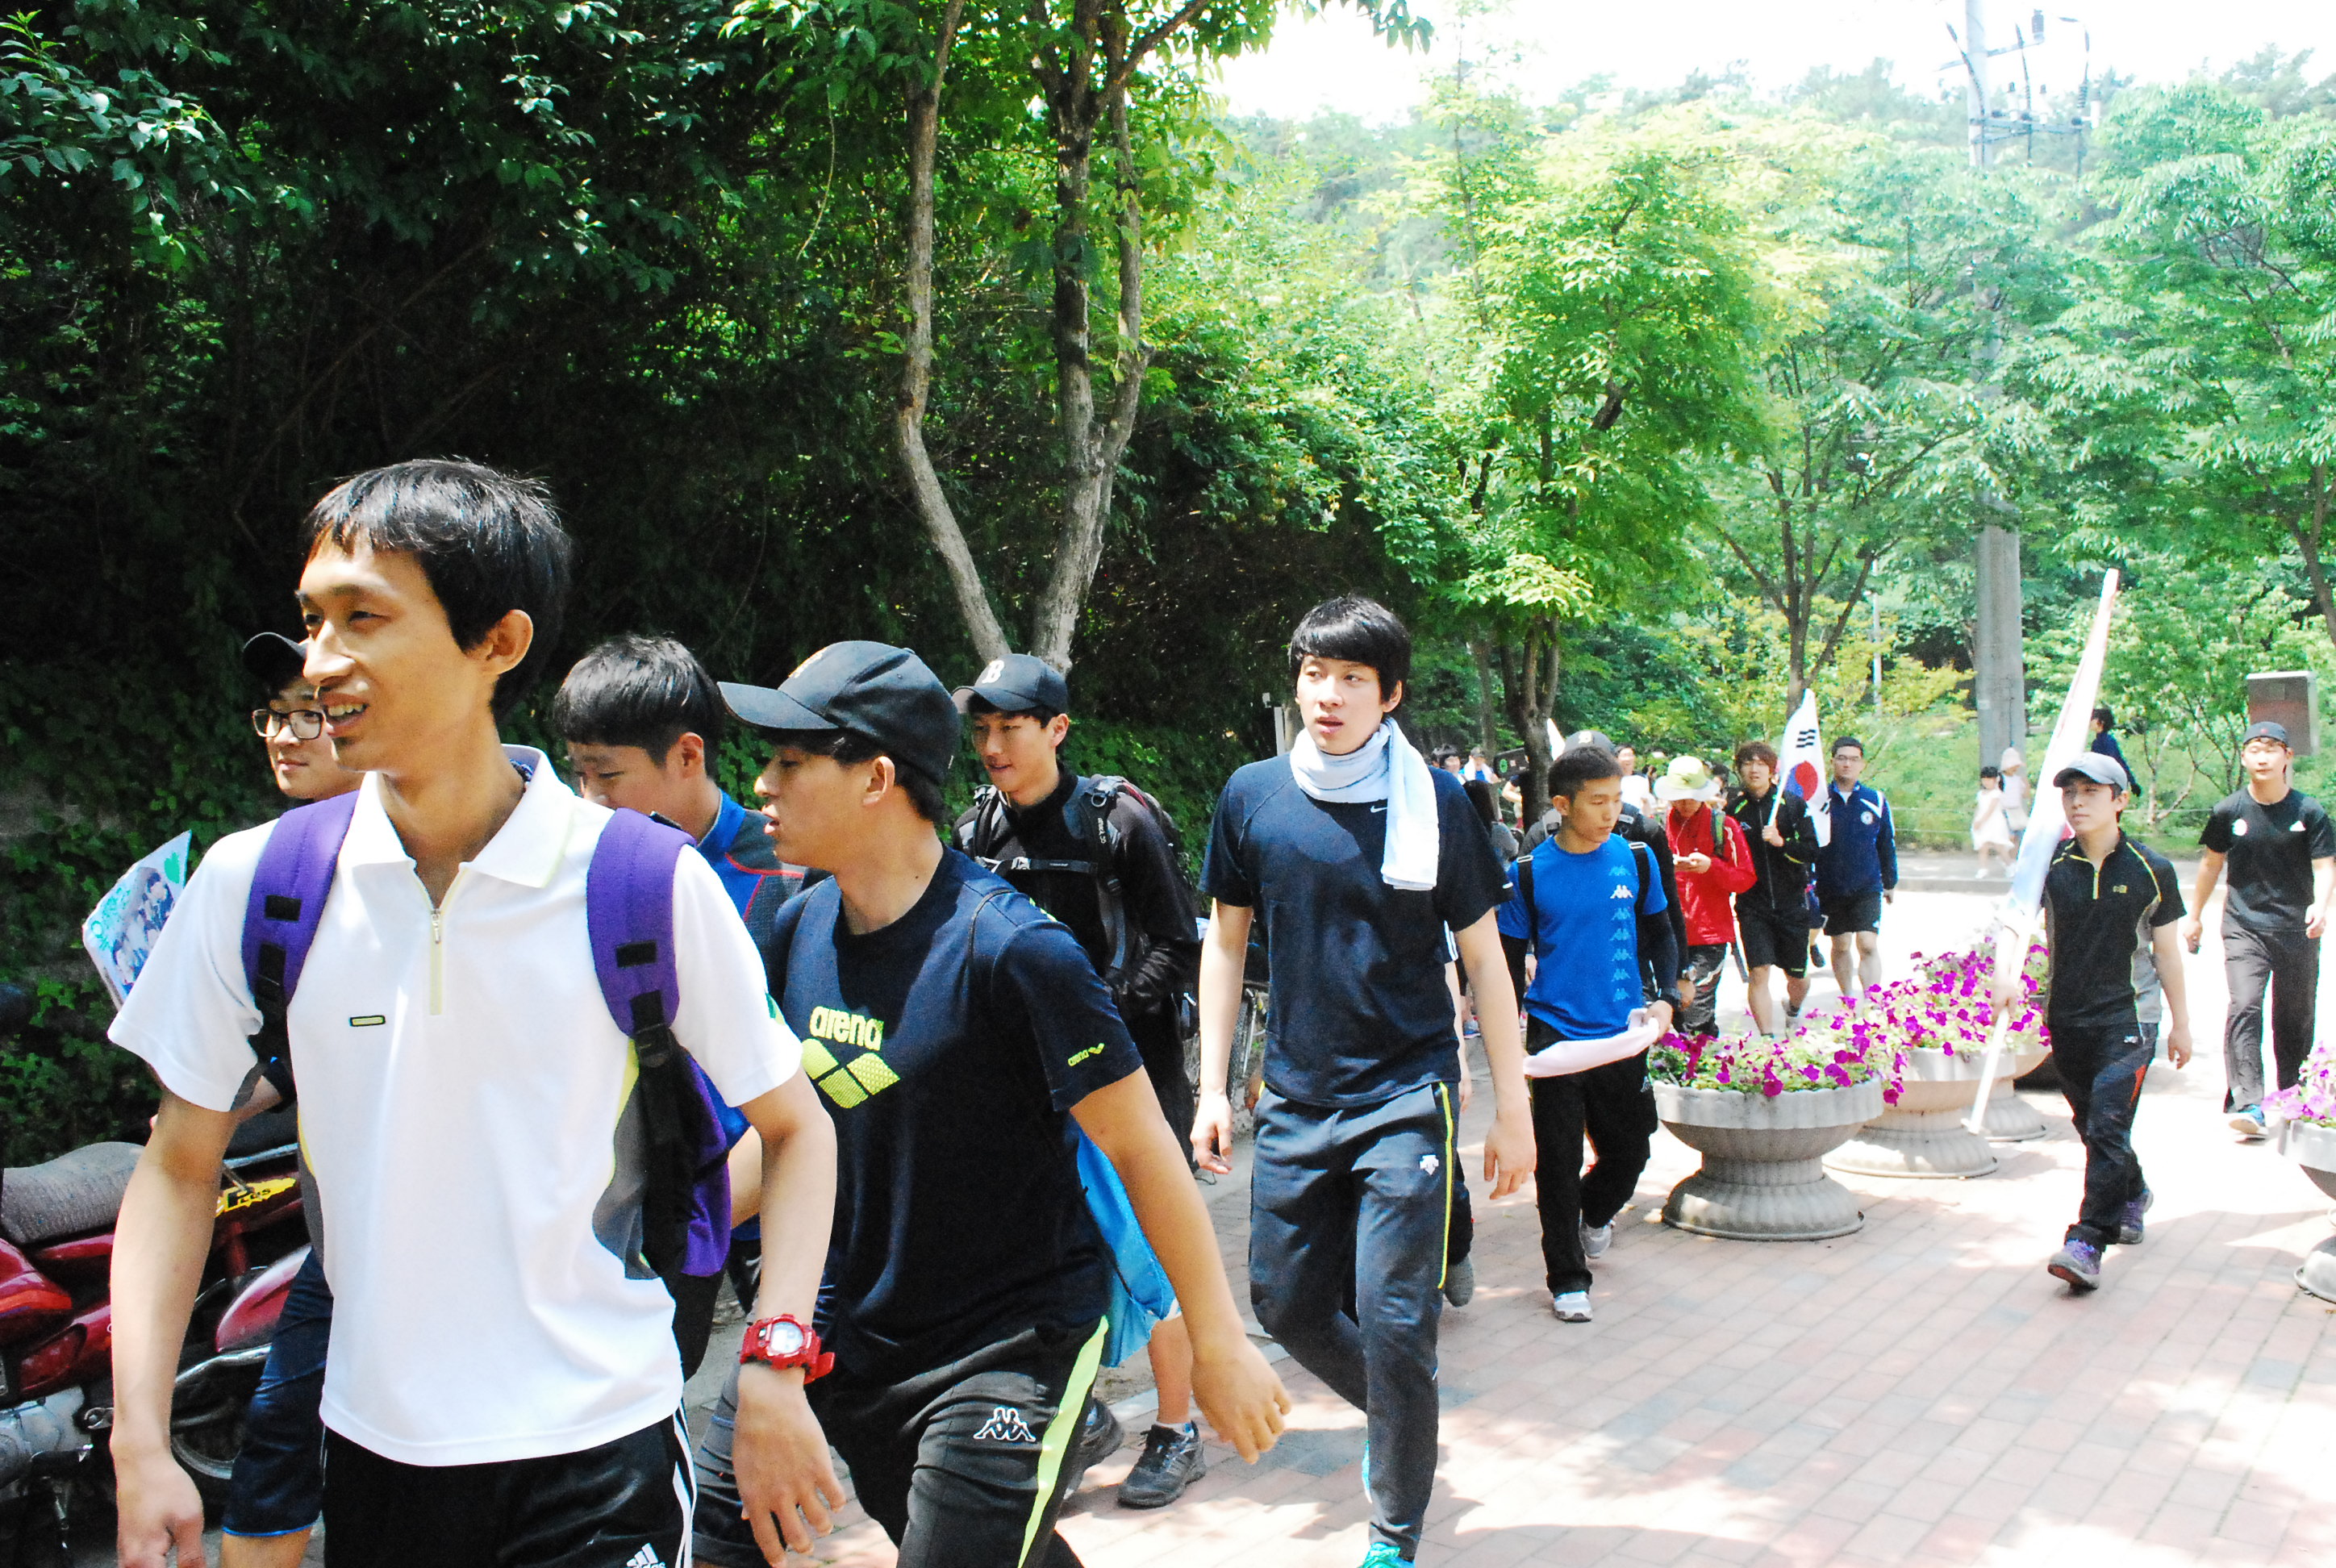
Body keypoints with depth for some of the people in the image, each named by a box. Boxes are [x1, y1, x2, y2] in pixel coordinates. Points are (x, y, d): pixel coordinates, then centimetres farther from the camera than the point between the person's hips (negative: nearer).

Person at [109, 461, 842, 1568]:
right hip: (368, 1446, 3)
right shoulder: (251, 883, -5)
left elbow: (794, 1127, -2)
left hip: (596, 1448, -3)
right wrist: (140, 1445, -1)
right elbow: (180, 1165, 5)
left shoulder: (651, 884, -12)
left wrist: (775, 1369, -12)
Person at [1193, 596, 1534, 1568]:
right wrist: (1213, 1087, 6)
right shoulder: (1252, 796, 0)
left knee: (1394, 1324, -3)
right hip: (1296, 1095, 4)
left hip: (1406, 1096, -3)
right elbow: (1225, 940, 9)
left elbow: (1483, 956, 0)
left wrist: (1512, 1107, -1)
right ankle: (1395, 1416, 40)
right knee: (1285, 1304, 11)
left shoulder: (1434, 800, -6)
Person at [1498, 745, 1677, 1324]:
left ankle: (1594, 1212, 42)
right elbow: (1509, 959, 1)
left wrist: (1666, 997, -4)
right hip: (1555, 1033, -2)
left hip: (1623, 1035, 3)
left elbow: (1659, 933, 12)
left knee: (1629, 1148, 11)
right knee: (1559, 1160, 1)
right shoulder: (1530, 872, -6)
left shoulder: (1635, 859, 0)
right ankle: (1567, 1278, 13)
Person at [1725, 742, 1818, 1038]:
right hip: (1752, 905, 0)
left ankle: (1793, 1012, 46)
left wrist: (1782, 843, -21)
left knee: (1797, 976, 12)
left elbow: (1812, 852, -7)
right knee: (1758, 972, -14)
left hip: (1792, 903, 0)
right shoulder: (1734, 809, 3)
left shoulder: (1794, 805, 0)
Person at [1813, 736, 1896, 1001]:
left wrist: (1890, 883, 15)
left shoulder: (1876, 800, 2)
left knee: (1868, 945, -12)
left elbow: (1887, 844, 11)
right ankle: (1848, 1000, 27)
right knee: (1841, 946, 12)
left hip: (1868, 887, -1)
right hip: (1831, 887, 1)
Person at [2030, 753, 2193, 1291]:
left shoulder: (2150, 870, -3)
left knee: (2108, 1124, -13)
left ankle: (2087, 1241, -14)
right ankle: (2132, 1195, 44)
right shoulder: (2053, 865, 1)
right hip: (2067, 1018, 3)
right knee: (2091, 1124, 16)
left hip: (2128, 1015, -3)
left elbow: (2166, 951, 5)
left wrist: (2180, 1023, 10)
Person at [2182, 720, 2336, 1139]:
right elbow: (2212, 862, 13)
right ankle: (2247, 1104, -22)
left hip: (2297, 930, 0)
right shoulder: (2229, 811, 1)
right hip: (2244, 927, 0)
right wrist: (2195, 915, 19)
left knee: (2295, 1018, 10)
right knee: (2244, 1007, -17)